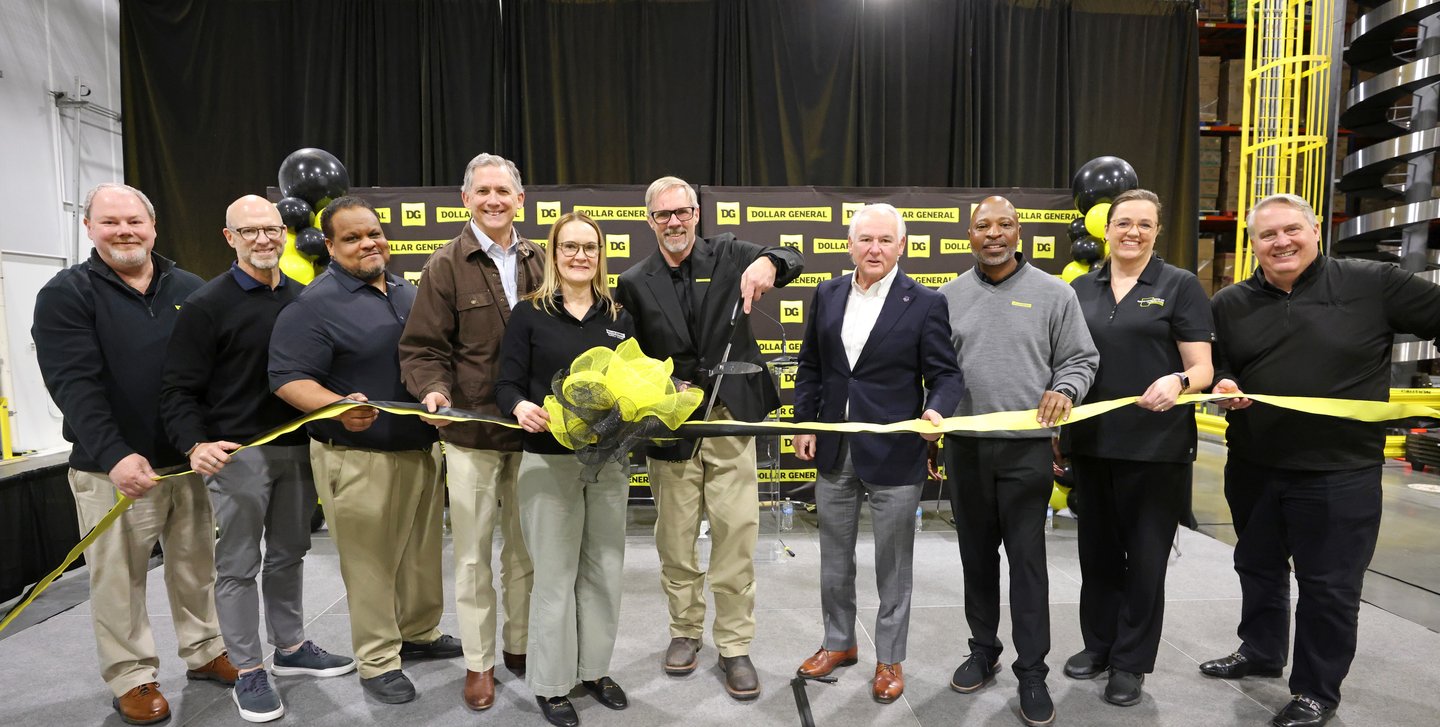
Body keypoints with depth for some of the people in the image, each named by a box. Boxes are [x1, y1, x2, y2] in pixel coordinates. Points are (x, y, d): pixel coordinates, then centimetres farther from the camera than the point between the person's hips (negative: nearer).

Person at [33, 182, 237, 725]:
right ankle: (132, 677, 22)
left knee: (196, 564, 15)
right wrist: (115, 455, -26)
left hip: (189, 460, 4)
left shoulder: (190, 290, 7)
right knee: (119, 577, 6)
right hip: (111, 468, -3)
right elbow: (74, 385, -15)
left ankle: (204, 651, 31)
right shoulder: (66, 294, -4)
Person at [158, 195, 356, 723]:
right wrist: (195, 444, -24)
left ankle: (291, 647, 32)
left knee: (289, 554, 16)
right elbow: (179, 389, -9)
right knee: (238, 564, 5)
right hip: (237, 454, -5)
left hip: (298, 446, 5)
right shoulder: (206, 305, -7)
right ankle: (248, 672, 18)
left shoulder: (303, 298, 8)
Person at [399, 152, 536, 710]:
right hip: (471, 429, -3)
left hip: (532, 429, 3)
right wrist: (433, 390, -25)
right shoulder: (447, 266, -4)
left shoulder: (536, 262, 6)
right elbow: (422, 347, -7)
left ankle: (520, 645, 34)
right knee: (473, 552, 9)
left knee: (525, 546, 15)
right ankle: (479, 661, 26)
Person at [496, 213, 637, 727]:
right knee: (555, 575, 6)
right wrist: (521, 407, -27)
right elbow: (507, 384, -6)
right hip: (549, 461, -4)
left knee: (605, 570, 13)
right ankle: (550, 683, 24)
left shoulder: (619, 318, 8)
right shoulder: (530, 314, -3)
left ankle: (594, 668, 32)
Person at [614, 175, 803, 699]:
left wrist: (768, 263, -28)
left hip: (731, 417, -1)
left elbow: (793, 261, -6)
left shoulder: (728, 254, 3)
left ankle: (734, 646, 18)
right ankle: (685, 630, 32)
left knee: (736, 534, 2)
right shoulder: (635, 283, 4)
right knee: (675, 537, 11)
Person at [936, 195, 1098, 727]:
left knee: (1027, 558, 2)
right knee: (977, 554, 14)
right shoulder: (948, 296, 6)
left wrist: (1065, 390, -16)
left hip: (1026, 447, -2)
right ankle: (983, 649, 31)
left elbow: (1081, 359, 4)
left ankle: (1031, 672, 15)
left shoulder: (1053, 293, 1)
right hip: (965, 445, 3)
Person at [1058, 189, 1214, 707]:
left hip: (1156, 446, -3)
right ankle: (1098, 644, 32)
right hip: (1090, 441, 4)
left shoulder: (1181, 286, -3)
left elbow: (1202, 368, -6)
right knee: (1097, 549, 15)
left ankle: (1131, 661, 24)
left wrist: (1179, 381, -28)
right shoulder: (1080, 289, 8)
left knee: (1144, 555, 8)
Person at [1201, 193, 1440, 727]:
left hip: (1340, 472, -3)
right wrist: (1223, 386, -12)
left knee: (1329, 585, 7)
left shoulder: (1373, 284, -5)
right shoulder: (1230, 304, 4)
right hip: (1252, 467, 4)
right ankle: (1260, 651, 42)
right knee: (1258, 567, 20)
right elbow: (1214, 367, 10)